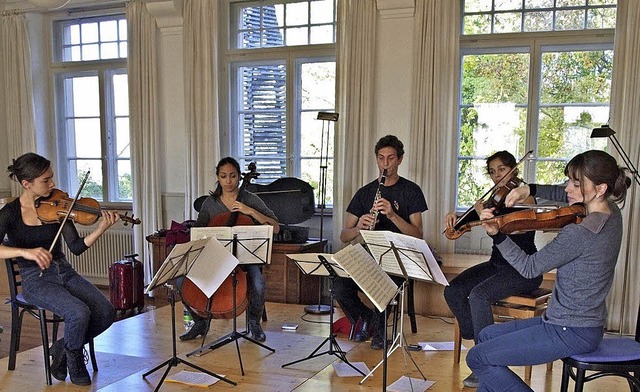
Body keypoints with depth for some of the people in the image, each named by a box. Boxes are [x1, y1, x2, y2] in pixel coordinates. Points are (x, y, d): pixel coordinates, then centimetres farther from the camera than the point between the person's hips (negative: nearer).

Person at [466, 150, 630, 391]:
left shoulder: (580, 232, -28)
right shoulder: (611, 212, 0)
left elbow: (529, 268, -18)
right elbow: (563, 195, 16)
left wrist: (495, 234, -22)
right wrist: (530, 189, -1)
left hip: (570, 333, -10)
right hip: (588, 324, 10)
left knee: (478, 358, -5)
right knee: (487, 336, 19)